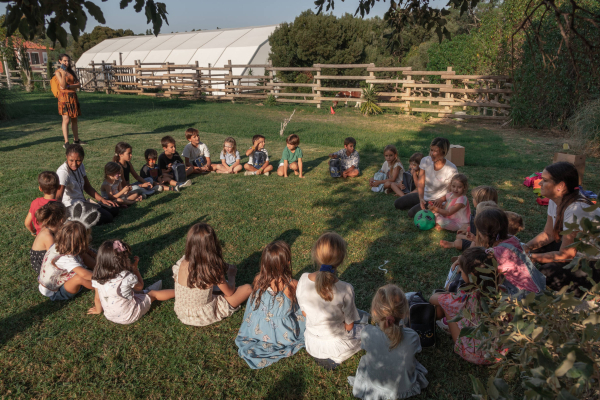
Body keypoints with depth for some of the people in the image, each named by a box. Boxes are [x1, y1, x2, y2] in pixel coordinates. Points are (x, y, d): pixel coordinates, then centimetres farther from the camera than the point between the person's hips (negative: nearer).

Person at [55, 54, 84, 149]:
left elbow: (78, 84, 5)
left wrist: (68, 86, -11)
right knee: (66, 119, -12)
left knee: (74, 119, 10)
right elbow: (63, 85, -16)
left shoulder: (71, 71, 14)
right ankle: (66, 142, -13)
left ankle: (76, 140, 18)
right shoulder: (58, 72, -2)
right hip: (64, 97, -6)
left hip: (73, 96, 6)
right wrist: (63, 73, -23)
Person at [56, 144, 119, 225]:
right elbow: (58, 197, -31)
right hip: (71, 206, -9)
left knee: (114, 210, 7)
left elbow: (87, 187, 14)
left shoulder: (80, 166, 3)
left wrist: (102, 200, 2)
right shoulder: (63, 172, -22)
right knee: (107, 217, -18)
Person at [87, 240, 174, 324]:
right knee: (153, 293, 12)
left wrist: (98, 310, 21)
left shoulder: (96, 278, -13)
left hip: (109, 316, 5)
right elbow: (140, 287, -4)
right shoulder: (127, 277, -26)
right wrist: (135, 268, 1)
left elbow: (97, 298, 1)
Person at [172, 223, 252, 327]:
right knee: (248, 289, 0)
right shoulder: (212, 270, -28)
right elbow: (230, 292, -10)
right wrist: (231, 274, 11)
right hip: (203, 318, -6)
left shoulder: (181, 263, -15)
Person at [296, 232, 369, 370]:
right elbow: (349, 326, -15)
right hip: (337, 346, -5)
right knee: (365, 318, 24)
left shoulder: (303, 280, -20)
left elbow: (304, 313, -3)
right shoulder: (345, 290, -31)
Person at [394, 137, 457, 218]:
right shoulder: (426, 161, -12)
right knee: (398, 204, 1)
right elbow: (420, 183, -11)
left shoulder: (451, 170, -24)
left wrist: (441, 200, -30)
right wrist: (421, 199, -26)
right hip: (425, 195, 6)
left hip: (436, 200, -6)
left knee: (412, 213, -23)